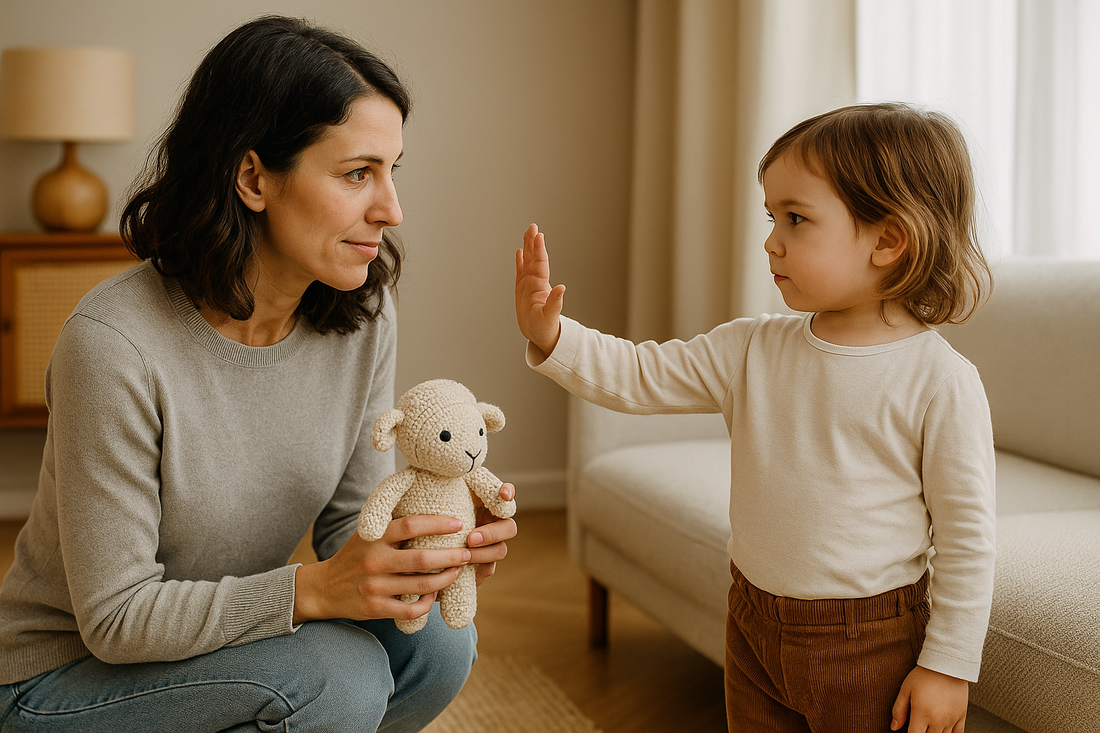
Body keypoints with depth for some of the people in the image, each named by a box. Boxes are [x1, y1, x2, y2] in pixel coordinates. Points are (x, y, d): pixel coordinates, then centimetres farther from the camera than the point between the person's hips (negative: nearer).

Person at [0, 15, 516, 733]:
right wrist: (314, 588, -35)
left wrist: (434, 541, -25)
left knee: (436, 643, -17)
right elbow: (115, 616, -24)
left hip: (227, 640, 6)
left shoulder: (364, 319, -10)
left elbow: (350, 520, -3)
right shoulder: (114, 342, -28)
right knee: (340, 670, -27)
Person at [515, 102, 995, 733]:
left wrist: (948, 666, -9)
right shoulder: (753, 349, -1)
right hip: (755, 627, 5)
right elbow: (641, 377, 2)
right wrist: (551, 337, -13)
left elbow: (967, 537, -12)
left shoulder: (941, 382, -16)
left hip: (869, 644, -5)